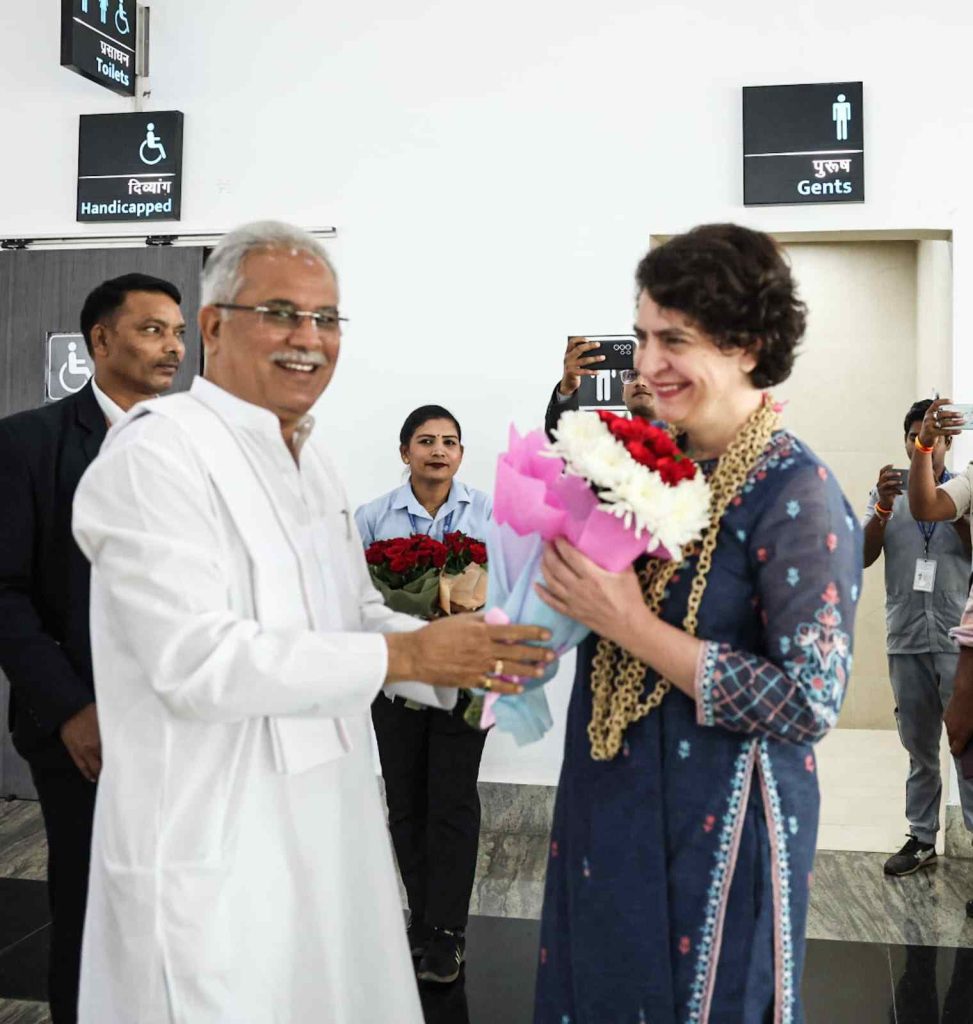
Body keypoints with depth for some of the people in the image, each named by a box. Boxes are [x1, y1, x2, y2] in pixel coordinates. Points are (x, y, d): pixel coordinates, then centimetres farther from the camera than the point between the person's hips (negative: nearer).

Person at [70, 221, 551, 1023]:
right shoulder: (156, 456, -17)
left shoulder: (308, 452, 11)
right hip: (216, 852, -8)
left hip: (329, 827, 8)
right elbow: (196, 660, -25)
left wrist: (456, 652, -6)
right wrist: (405, 655, -24)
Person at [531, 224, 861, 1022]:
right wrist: (573, 586, -9)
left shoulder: (798, 494, -19)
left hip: (716, 822, -6)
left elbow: (810, 704, -22)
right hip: (608, 805, 7)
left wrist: (631, 624, -24)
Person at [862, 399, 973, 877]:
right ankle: (922, 838, 20)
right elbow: (863, 557, -1)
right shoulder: (888, 492, 8)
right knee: (919, 748, 11)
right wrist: (883, 508, -15)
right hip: (906, 639, 2)